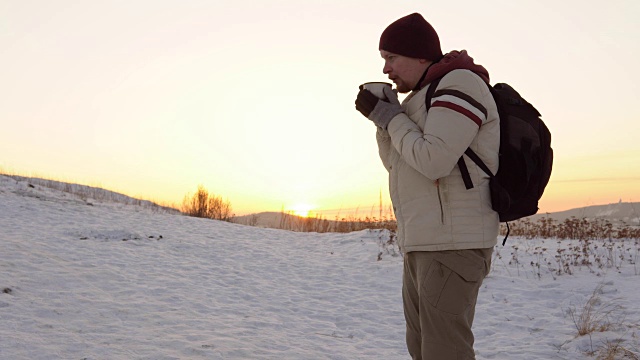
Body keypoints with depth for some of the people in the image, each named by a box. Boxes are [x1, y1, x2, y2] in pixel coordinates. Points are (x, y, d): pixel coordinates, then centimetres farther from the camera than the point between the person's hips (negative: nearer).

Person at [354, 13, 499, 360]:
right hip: (423, 242, 10)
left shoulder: (459, 83, -10)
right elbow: (397, 165, 21)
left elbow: (434, 160, -22)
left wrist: (389, 116, -9)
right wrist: (384, 117, 6)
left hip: (453, 242, -10)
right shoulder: (424, 96, 19)